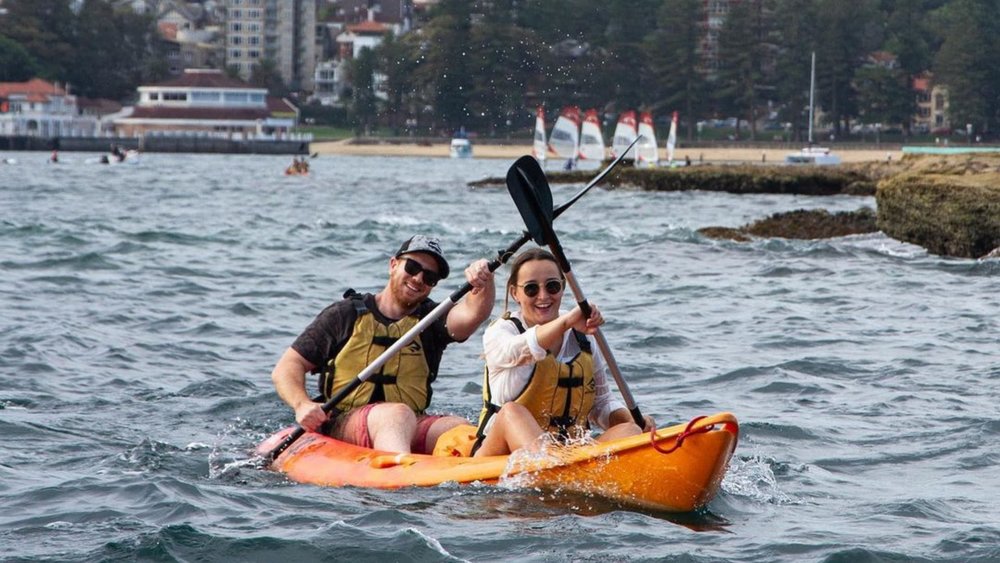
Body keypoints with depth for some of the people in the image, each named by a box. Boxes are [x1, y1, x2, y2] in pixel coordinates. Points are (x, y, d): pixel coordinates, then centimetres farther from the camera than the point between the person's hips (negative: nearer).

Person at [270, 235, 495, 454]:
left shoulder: (430, 321, 16)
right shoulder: (345, 315, 10)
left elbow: (471, 314, -6)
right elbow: (287, 367, 7)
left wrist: (484, 285, -28)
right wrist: (302, 405, -13)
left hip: (412, 431, 3)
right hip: (342, 426, -3)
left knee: (461, 428, -27)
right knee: (398, 414, -35)